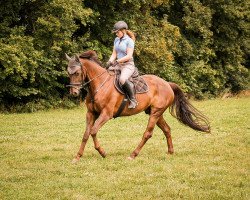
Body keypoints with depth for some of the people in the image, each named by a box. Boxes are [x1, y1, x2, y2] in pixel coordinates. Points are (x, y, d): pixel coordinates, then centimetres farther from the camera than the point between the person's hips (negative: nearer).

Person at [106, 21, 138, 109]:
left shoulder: (129, 41, -9)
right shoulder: (116, 40, 13)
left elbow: (129, 56, -17)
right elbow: (114, 54, 12)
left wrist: (117, 61, -23)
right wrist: (110, 61, -7)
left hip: (128, 65, -8)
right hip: (118, 65, 8)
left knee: (122, 79, -35)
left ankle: (133, 100, -23)